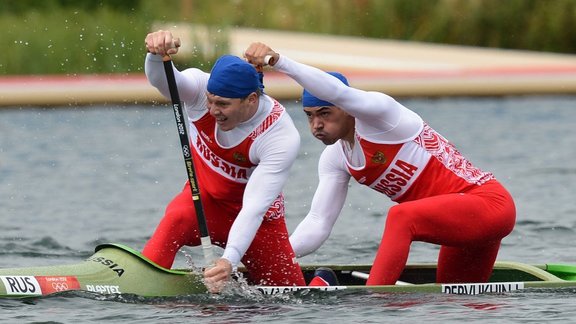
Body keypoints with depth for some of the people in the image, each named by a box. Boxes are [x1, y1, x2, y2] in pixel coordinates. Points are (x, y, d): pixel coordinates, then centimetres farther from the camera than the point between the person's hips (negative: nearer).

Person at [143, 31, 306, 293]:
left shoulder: (282, 138, -29)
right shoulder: (202, 88, -21)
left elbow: (253, 209, -35)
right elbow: (160, 79, -43)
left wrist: (230, 260, -50)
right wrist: (157, 54, -67)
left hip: (261, 218, -1)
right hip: (204, 197, 1)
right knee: (177, 219, -36)